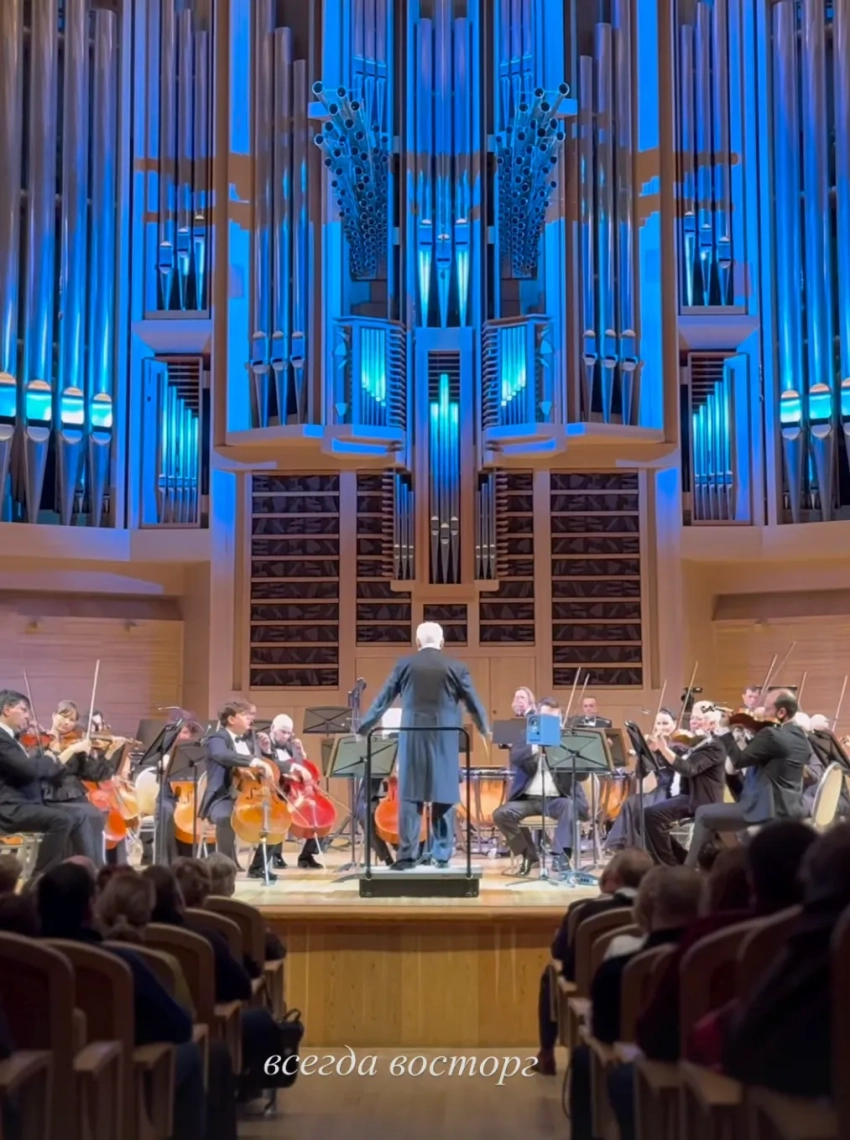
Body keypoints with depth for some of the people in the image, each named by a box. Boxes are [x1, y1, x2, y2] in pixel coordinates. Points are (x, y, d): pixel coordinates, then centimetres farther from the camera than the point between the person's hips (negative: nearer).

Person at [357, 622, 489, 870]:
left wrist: (364, 728, 19)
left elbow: (382, 700, 7)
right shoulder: (456, 668, 1)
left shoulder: (405, 665, 2)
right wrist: (484, 729, 27)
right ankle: (442, 854, 10)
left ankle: (407, 855, -2)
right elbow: (473, 704, 8)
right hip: (445, 740, 0)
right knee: (444, 796, 7)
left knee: (410, 796, 3)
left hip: (412, 738, 0)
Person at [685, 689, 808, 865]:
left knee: (703, 814, 1)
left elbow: (739, 760, -16)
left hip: (769, 811, -10)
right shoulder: (801, 737, 9)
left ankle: (688, 870, 7)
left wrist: (725, 731, -8)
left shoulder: (771, 734, -19)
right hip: (792, 811, 10)